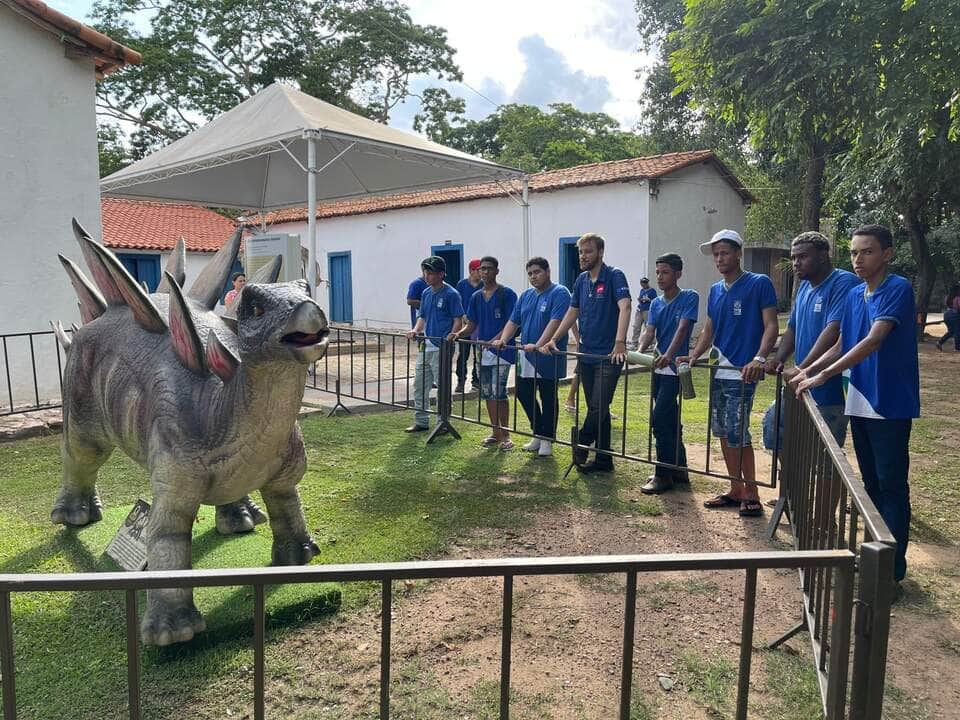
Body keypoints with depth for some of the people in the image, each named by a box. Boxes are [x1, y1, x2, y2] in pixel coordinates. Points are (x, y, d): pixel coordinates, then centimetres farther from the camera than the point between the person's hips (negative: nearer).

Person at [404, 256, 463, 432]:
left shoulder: (451, 294, -9)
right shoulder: (426, 293, 13)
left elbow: (458, 320, -10)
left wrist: (452, 336, -26)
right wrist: (416, 330, 0)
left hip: (441, 347, -8)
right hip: (425, 346, 8)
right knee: (420, 385, 12)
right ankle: (421, 421, 23)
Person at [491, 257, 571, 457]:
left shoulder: (559, 293, -9)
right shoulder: (526, 295, 14)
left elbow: (555, 322, -22)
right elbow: (513, 321, 12)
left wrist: (538, 345, -32)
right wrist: (503, 339, -5)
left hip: (549, 358, -7)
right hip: (526, 358, 7)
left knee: (548, 399, 3)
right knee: (524, 393, 10)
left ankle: (547, 439, 16)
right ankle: (538, 434, 25)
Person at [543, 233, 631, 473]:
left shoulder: (614, 276, -10)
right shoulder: (582, 280, 12)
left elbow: (624, 307, -23)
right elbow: (572, 312, 17)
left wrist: (620, 343, -36)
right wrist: (554, 340, 7)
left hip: (609, 355, -7)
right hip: (586, 354, 7)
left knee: (598, 407, -10)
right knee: (597, 409, 11)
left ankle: (581, 445, 12)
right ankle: (604, 460, 20)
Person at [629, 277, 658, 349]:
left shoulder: (652, 291, -3)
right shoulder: (642, 290, 16)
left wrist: (648, 299, -18)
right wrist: (638, 299, 2)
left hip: (647, 311, -6)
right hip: (639, 310, 6)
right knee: (636, 326, 0)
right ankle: (634, 343, 1)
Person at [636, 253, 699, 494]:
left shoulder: (689, 298, -6)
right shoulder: (656, 304, 12)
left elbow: (682, 328, -20)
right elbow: (649, 332, 1)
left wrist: (668, 355, -35)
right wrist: (640, 351, -21)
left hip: (675, 368, -7)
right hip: (659, 368, 7)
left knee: (659, 419, -12)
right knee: (670, 421, 13)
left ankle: (663, 475, -3)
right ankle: (679, 470, 24)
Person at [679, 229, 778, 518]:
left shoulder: (759, 284, -5)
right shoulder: (715, 290, 15)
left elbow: (771, 326, -10)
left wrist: (759, 358, -26)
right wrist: (693, 356, 2)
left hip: (742, 373, -7)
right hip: (719, 372, 7)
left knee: (737, 433, -8)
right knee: (723, 432, 10)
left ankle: (751, 495, 6)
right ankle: (736, 490, 22)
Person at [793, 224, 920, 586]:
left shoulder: (898, 289, -13)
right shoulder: (854, 295, 10)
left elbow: (874, 340, -23)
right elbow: (842, 345, 15)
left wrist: (824, 375, -26)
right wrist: (808, 370, 1)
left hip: (890, 403, -7)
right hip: (860, 402, 7)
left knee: (891, 485, -1)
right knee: (871, 483, 15)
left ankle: (893, 566, 8)